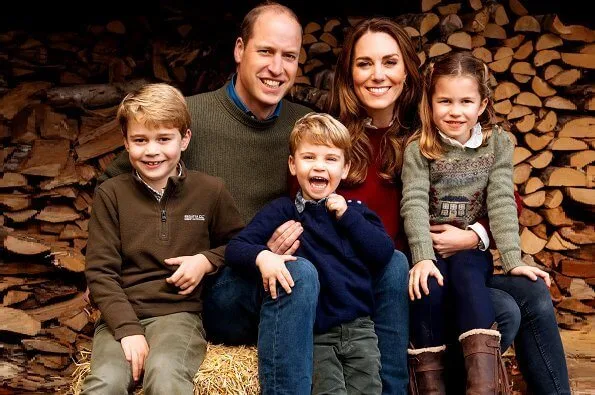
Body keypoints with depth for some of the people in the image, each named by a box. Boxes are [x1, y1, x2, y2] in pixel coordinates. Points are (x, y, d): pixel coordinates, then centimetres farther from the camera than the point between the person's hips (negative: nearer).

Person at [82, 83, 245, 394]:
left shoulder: (210, 190, 7)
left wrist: (207, 260, -1)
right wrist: (128, 330, -11)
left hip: (179, 312, 0)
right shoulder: (110, 194, 5)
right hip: (122, 314, 1)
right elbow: (100, 271, 2)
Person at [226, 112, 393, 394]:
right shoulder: (281, 211, 3)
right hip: (312, 334, -3)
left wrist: (348, 216, -6)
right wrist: (261, 256, -27)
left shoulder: (355, 210, 12)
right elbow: (234, 248, -6)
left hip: (359, 328, 3)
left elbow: (384, 254, 0)